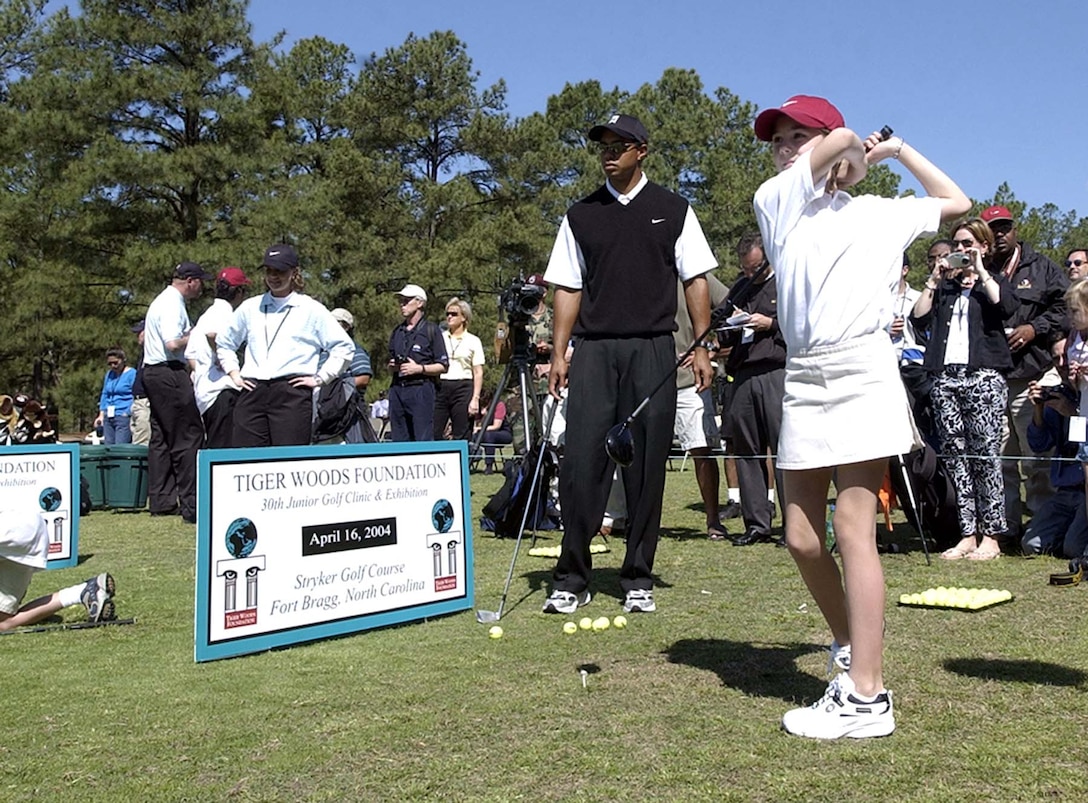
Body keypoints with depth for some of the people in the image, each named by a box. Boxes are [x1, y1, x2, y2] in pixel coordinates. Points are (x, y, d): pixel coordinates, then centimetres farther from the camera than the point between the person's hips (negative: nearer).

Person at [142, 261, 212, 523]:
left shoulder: (161, 301, 20)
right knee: (188, 437, -10)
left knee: (160, 437, 12)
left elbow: (145, 337, 28)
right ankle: (191, 505, -11)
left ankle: (161, 501, 17)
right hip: (170, 373, -11)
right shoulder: (173, 305, -12)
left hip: (152, 372, 11)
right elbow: (172, 344, -24)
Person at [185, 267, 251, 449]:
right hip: (222, 389, -10)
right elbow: (212, 333, -30)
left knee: (213, 447, 13)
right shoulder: (225, 312, -7)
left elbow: (190, 354, 22)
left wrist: (201, 372, 17)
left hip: (202, 391, 10)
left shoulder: (207, 314, 22)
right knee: (223, 448, -11)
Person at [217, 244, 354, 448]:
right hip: (252, 394, 4)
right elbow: (224, 342, 30)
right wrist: (234, 374, 17)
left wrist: (320, 378, 0)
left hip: (292, 394, -3)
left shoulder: (312, 309, 6)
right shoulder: (250, 307, 17)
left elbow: (344, 347, 5)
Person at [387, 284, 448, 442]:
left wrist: (419, 368, -14)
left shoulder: (431, 330, 0)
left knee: (423, 441, -8)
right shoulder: (397, 331, 18)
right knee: (399, 441, 6)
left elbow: (443, 366, -2)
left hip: (421, 389, -6)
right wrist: (392, 366, 6)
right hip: (397, 389, 6)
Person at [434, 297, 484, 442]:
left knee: (462, 438, -2)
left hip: (463, 388, -2)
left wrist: (475, 398, -6)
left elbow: (478, 373, 4)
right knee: (433, 434, -6)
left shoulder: (473, 341, 7)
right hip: (440, 388, 2)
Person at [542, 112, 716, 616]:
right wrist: (558, 353, 2)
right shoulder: (580, 216, 14)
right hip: (593, 351, 1)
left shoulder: (674, 211, 10)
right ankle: (571, 580, 4)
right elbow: (568, 287, 11)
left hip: (652, 350, -1)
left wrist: (702, 348, -2)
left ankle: (638, 580, 12)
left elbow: (696, 281, 8)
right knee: (581, 464, -6)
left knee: (646, 469, 1)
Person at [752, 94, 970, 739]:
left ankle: (866, 698, -7)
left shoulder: (879, 213, 15)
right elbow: (840, 142, -2)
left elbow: (957, 203, 28)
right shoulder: (777, 201, 12)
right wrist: (858, 153, 17)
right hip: (803, 379, 3)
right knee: (802, 537, 4)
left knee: (852, 529, -9)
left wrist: (900, 150, 26)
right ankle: (851, 649, 26)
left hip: (862, 373, -2)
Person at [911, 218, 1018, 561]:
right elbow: (919, 319, 7)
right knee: (956, 456, 1)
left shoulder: (994, 281, 13)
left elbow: (1007, 307, -10)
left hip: (984, 377, -4)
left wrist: (980, 272, -4)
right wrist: (934, 280, 4)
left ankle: (991, 536, -3)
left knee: (984, 455, -7)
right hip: (945, 377, 4)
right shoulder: (944, 286, 22)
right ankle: (968, 534, 4)